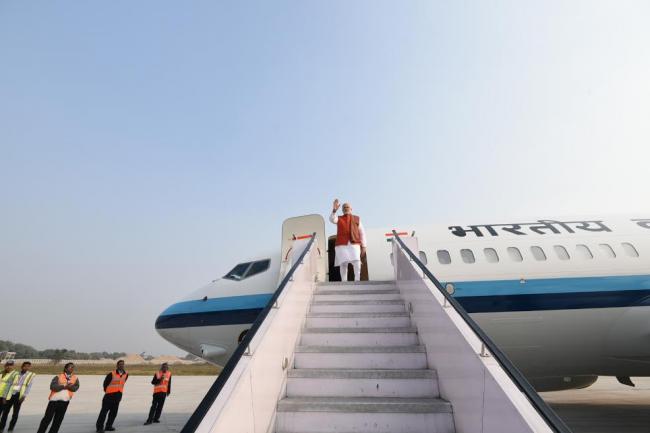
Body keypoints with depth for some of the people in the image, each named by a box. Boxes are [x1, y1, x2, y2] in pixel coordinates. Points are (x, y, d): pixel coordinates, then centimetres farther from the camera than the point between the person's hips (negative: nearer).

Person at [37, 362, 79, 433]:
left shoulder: (75, 378, 6)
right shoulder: (58, 377, -1)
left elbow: (76, 388, -6)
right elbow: (52, 386, -15)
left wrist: (69, 386, -23)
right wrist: (64, 386, -19)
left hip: (64, 402, 2)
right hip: (54, 400, -2)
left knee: (58, 420, 10)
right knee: (47, 418, 2)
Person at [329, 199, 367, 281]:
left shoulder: (357, 219, 19)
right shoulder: (339, 219, 19)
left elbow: (362, 233, 14)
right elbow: (332, 220, -6)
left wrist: (363, 246, 5)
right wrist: (334, 210, -24)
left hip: (354, 244, 0)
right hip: (342, 245, 0)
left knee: (357, 264, -12)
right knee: (343, 264, -3)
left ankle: (357, 281, -2)